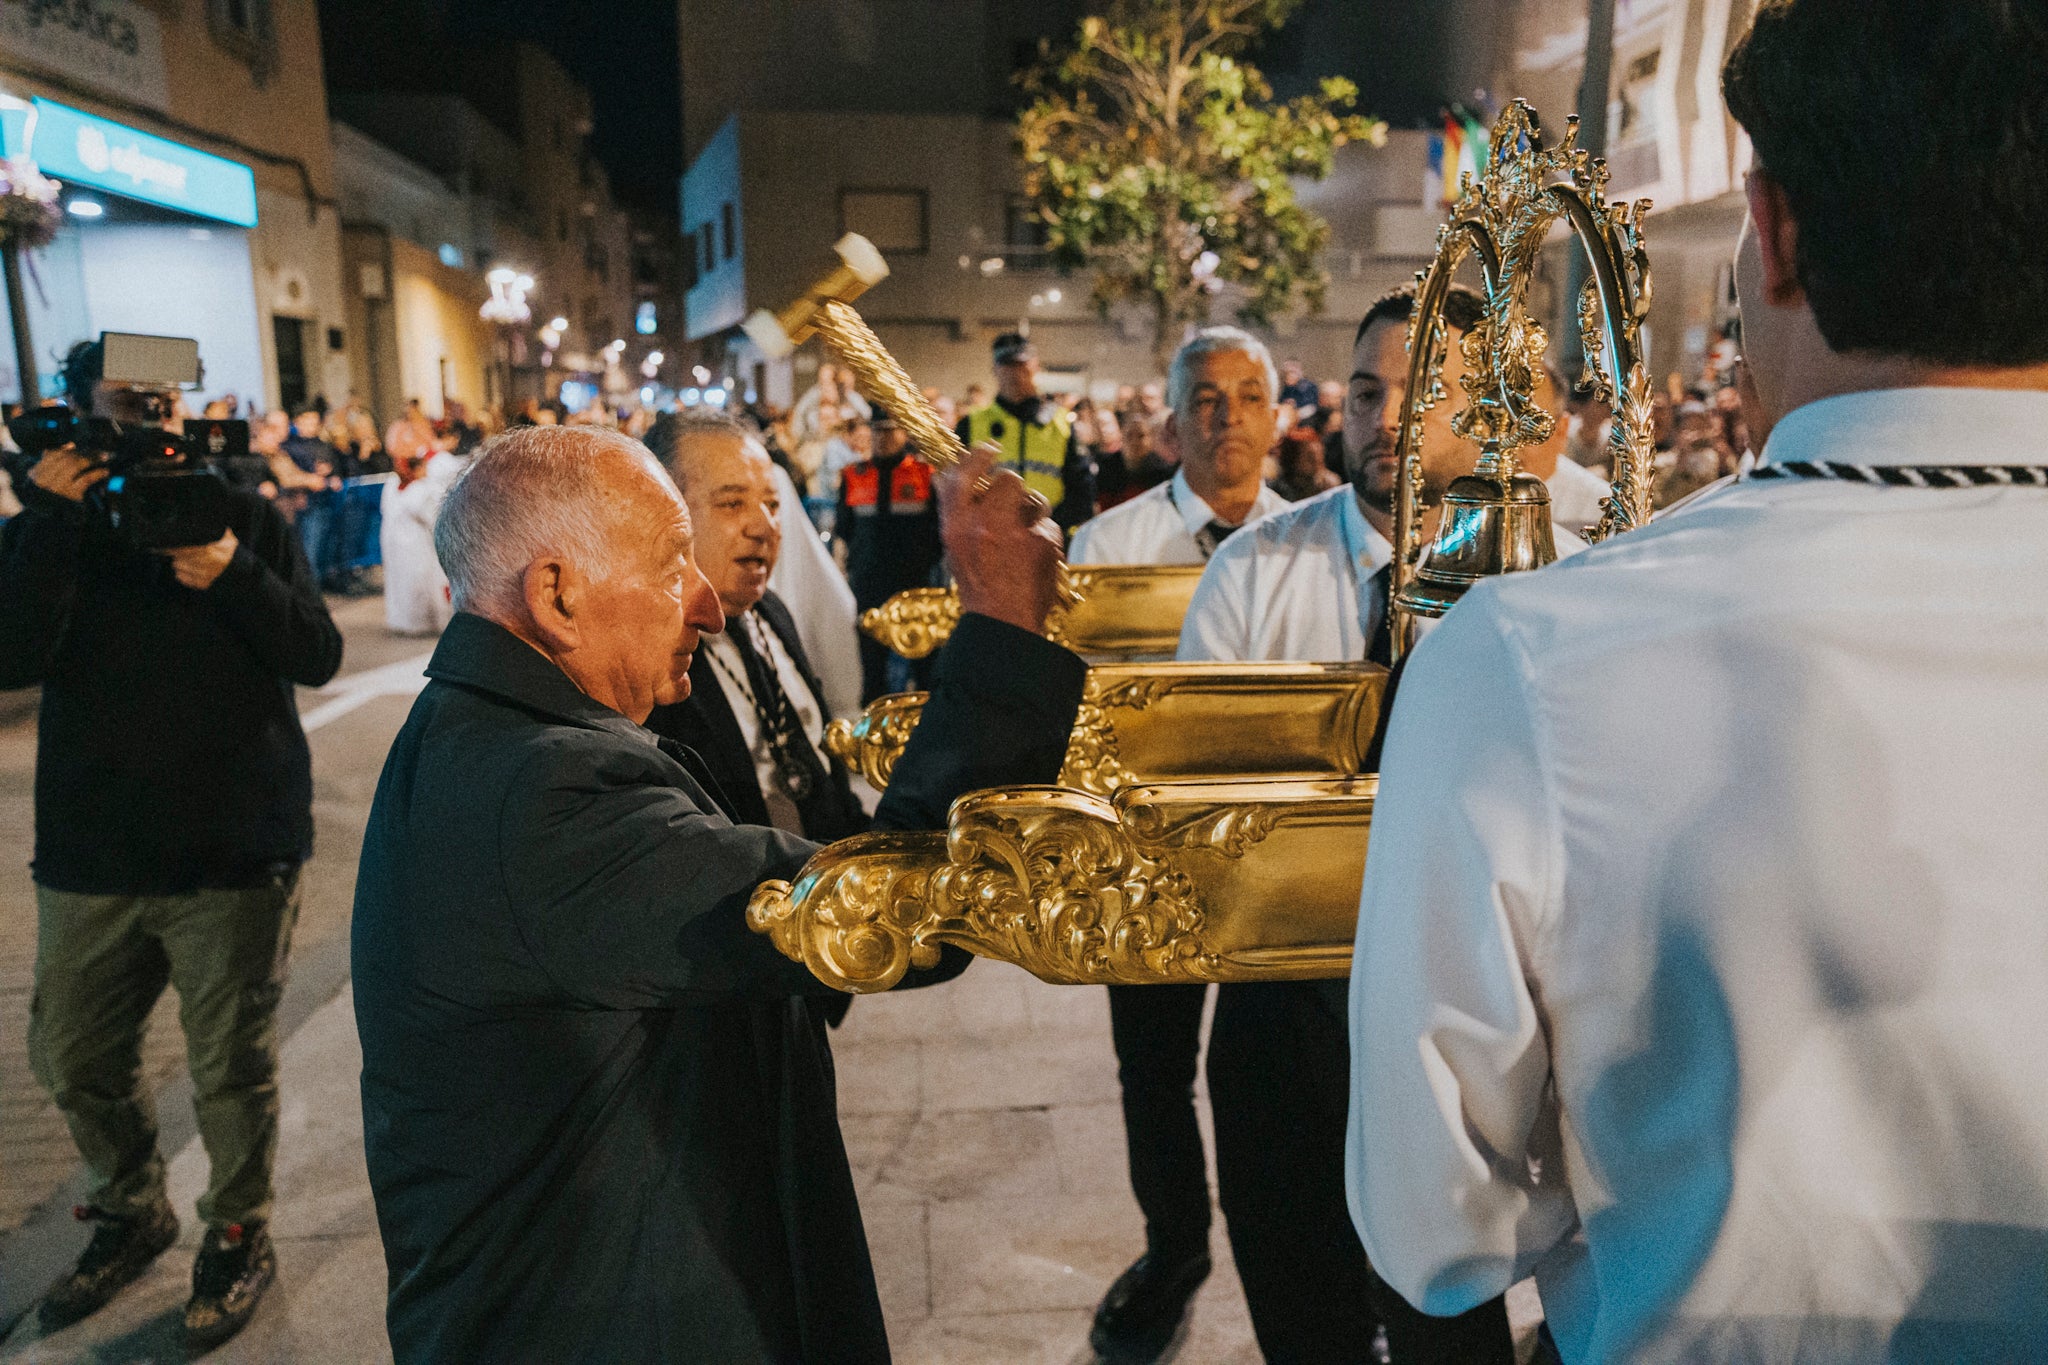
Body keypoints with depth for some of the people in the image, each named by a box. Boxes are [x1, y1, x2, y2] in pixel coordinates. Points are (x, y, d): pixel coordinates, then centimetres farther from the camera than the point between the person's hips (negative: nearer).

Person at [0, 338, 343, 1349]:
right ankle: (131, 1213, 43)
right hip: (90, 857, 3)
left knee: (229, 1067, 8)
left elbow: (318, 657, -8)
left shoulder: (247, 519, 0)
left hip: (236, 852, -3)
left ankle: (238, 1234, 31)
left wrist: (233, 577, -23)